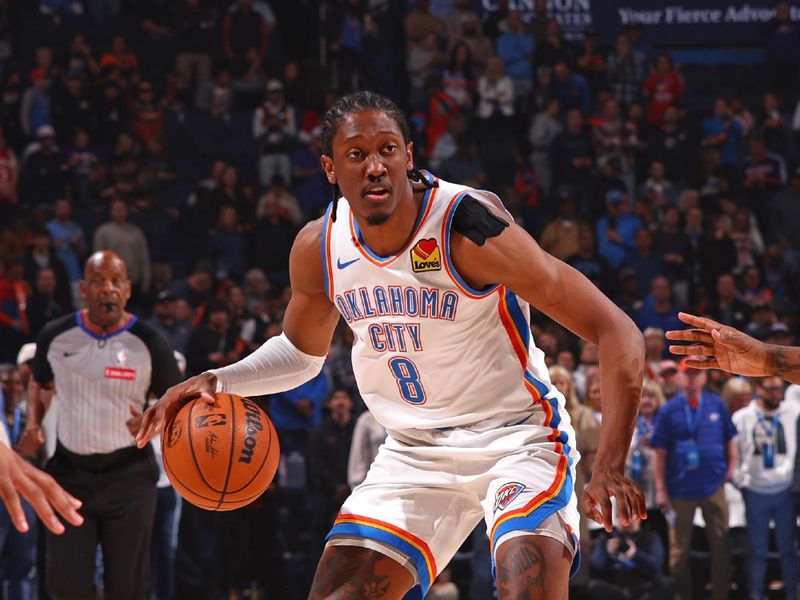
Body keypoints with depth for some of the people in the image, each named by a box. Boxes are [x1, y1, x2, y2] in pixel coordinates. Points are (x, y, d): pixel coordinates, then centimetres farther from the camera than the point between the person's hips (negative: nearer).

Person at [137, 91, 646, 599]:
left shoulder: (469, 228, -25)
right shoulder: (318, 248, -6)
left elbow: (617, 332, -24)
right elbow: (302, 352, 17)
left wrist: (610, 467, -34)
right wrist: (218, 381, -3)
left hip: (516, 437, -5)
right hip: (415, 450, 5)